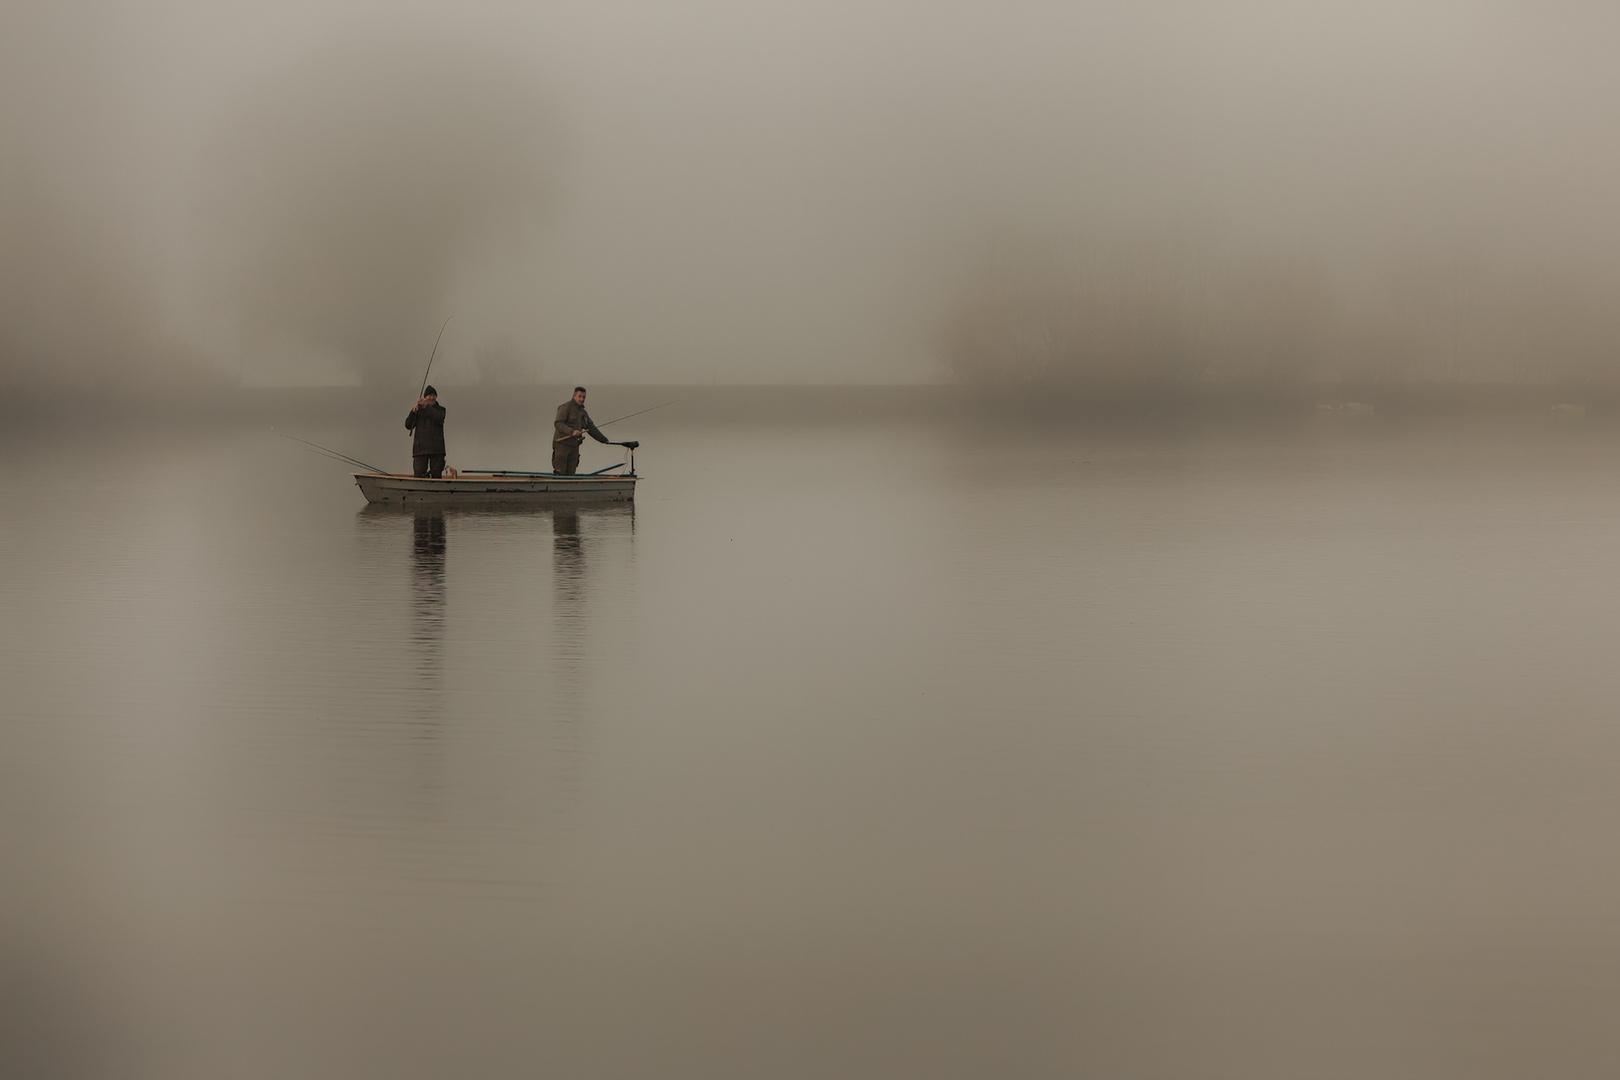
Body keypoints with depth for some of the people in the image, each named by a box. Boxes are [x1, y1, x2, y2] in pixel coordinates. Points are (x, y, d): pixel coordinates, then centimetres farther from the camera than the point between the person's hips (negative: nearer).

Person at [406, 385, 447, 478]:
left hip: (436, 449, 0)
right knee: (419, 474, -9)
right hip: (420, 448, 0)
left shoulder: (440, 409, 13)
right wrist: (413, 412, -7)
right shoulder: (419, 410, 15)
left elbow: (439, 418, -11)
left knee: (436, 474, -3)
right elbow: (408, 426, 7)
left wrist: (426, 406, -15)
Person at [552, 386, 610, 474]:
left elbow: (591, 428, 25)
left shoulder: (583, 412, 19)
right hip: (562, 444, -7)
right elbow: (558, 424, -16)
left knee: (570, 474, 2)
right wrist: (572, 431, -27)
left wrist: (604, 439, 22)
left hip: (574, 447, 7)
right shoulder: (565, 407, -6)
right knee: (560, 473, -10)